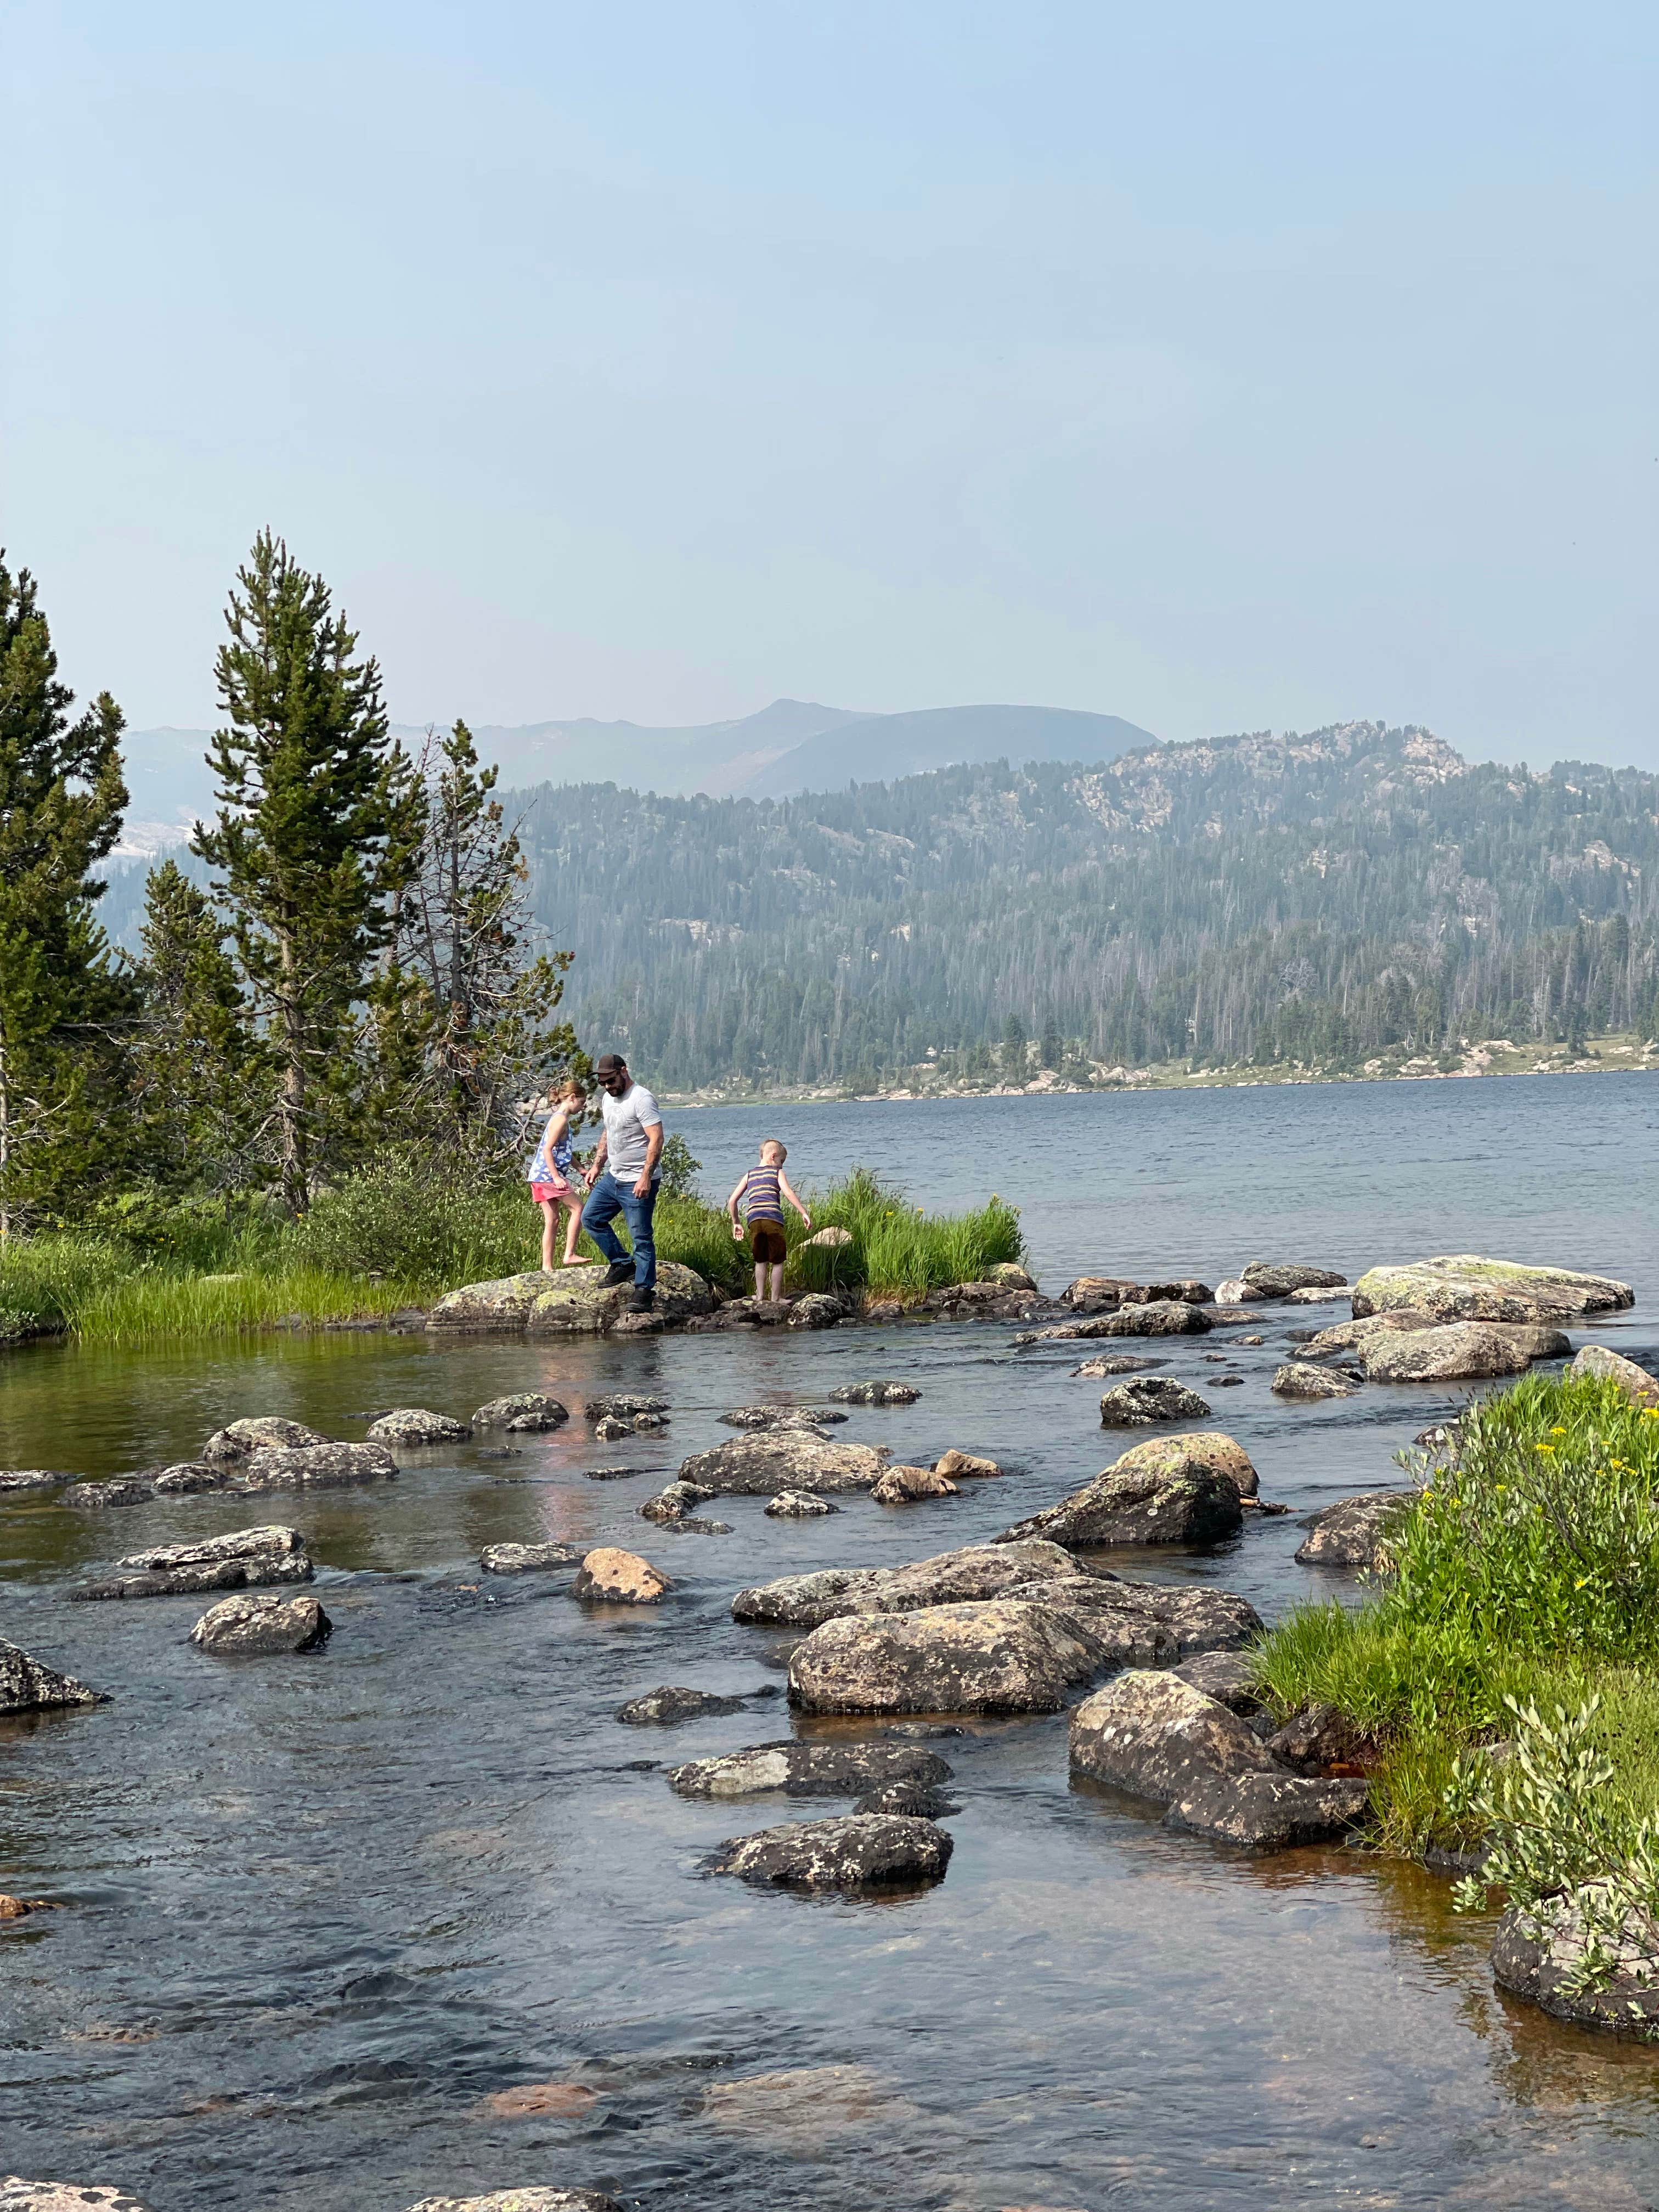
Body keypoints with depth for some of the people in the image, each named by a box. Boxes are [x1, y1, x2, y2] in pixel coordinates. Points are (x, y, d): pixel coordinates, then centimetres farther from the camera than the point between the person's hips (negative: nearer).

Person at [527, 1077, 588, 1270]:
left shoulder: (559, 1117, 20)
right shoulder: (561, 1119, -12)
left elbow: (565, 1152, 28)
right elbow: (547, 1149, -20)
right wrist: (557, 1177, -24)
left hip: (541, 1176, 10)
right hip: (549, 1174, -10)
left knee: (552, 1221, 9)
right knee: (577, 1208, -4)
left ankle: (547, 1267, 8)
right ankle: (569, 1255, -6)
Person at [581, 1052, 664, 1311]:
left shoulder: (641, 1099, -17)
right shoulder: (608, 1099, 12)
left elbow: (656, 1139, -23)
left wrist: (646, 1177, -28)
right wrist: (597, 1165, 19)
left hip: (637, 1184, -10)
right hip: (613, 1177, 10)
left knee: (641, 1236, -6)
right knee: (590, 1218, 13)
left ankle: (644, 1289, -2)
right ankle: (621, 1263, 21)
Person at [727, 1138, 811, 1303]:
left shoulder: (750, 1175, 23)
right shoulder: (777, 1173, 10)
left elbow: (732, 1201, 19)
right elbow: (788, 1193, -7)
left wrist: (736, 1223, 27)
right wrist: (804, 1213, -10)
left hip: (753, 1220, 4)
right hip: (773, 1218, -4)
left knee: (761, 1261, 16)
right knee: (778, 1262, 4)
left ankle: (760, 1296, 12)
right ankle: (776, 1299, 3)